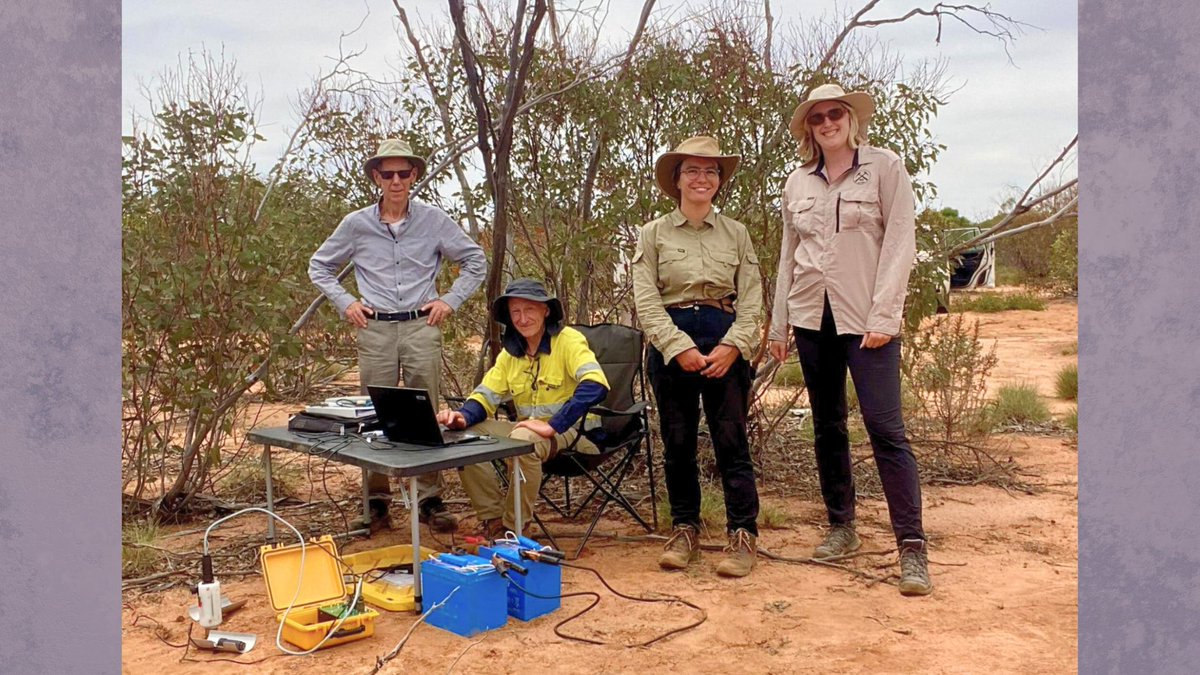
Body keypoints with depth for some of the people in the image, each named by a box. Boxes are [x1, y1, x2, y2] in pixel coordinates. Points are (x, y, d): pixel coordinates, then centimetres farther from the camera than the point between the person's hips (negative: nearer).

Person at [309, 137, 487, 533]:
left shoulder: (434, 220, 3)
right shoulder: (356, 224, 6)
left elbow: (475, 262, 10)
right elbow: (319, 267, 17)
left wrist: (451, 300, 1)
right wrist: (344, 303, 5)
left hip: (422, 327, -1)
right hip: (375, 330, 1)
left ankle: (430, 501, 10)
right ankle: (376, 502, 15)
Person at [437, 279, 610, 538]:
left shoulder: (569, 341, -13)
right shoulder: (510, 352, 8)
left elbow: (596, 386, -28)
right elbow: (486, 395, 8)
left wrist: (553, 425, -33)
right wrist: (463, 415, -15)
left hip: (573, 432, -7)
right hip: (529, 429, 7)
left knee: (522, 439, -36)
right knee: (465, 434, -10)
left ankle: (513, 529, -17)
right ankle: (494, 519, -3)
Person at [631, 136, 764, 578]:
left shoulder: (736, 233, 9)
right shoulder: (653, 234, 5)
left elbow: (751, 297, 3)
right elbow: (646, 299, -3)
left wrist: (732, 346, -12)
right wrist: (679, 347, -14)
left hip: (725, 345, 0)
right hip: (671, 345, 0)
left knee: (731, 441, -2)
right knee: (677, 443, 7)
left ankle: (743, 536, 4)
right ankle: (684, 531, 19)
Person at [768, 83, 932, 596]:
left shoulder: (884, 168, 1)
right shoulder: (797, 183, 12)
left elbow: (900, 242, -5)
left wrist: (882, 316, -13)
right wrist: (778, 325, 12)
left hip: (865, 318, -4)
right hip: (811, 317, 5)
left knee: (885, 428, -10)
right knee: (827, 428, 10)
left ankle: (912, 548, -5)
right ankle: (841, 527, 22)